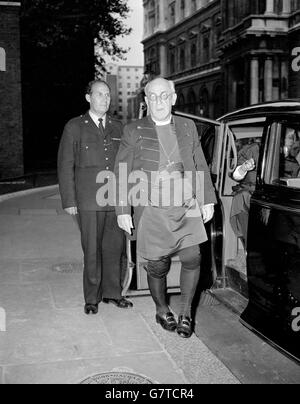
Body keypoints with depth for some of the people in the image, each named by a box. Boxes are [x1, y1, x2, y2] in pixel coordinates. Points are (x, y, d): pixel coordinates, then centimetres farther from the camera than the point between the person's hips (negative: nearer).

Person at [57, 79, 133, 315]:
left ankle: (112, 293, 23)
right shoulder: (74, 128, 4)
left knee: (115, 247, 8)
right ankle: (92, 298, 15)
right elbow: (65, 166, 1)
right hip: (89, 202, -3)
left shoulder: (118, 128, 15)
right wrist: (69, 201, -5)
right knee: (92, 251, 1)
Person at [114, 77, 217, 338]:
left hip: (186, 208, 2)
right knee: (157, 266, 4)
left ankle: (185, 313, 11)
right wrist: (123, 210, -3)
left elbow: (201, 166, 16)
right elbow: (122, 173, 2)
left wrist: (208, 200, 11)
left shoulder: (188, 127, 13)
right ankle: (162, 311, 30)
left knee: (192, 258, -10)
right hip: (151, 210, -1)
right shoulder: (133, 131, 4)